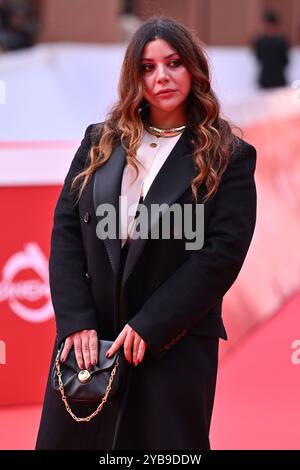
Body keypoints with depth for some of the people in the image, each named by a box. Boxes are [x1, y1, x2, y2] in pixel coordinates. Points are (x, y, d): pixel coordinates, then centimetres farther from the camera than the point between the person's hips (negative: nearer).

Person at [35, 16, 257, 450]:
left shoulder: (228, 158, 0)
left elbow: (223, 253, -9)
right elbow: (66, 229, 5)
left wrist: (148, 328, -14)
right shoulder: (100, 142, 11)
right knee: (70, 438, 6)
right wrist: (76, 320, -8)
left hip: (174, 344, -3)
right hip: (88, 339, 3)